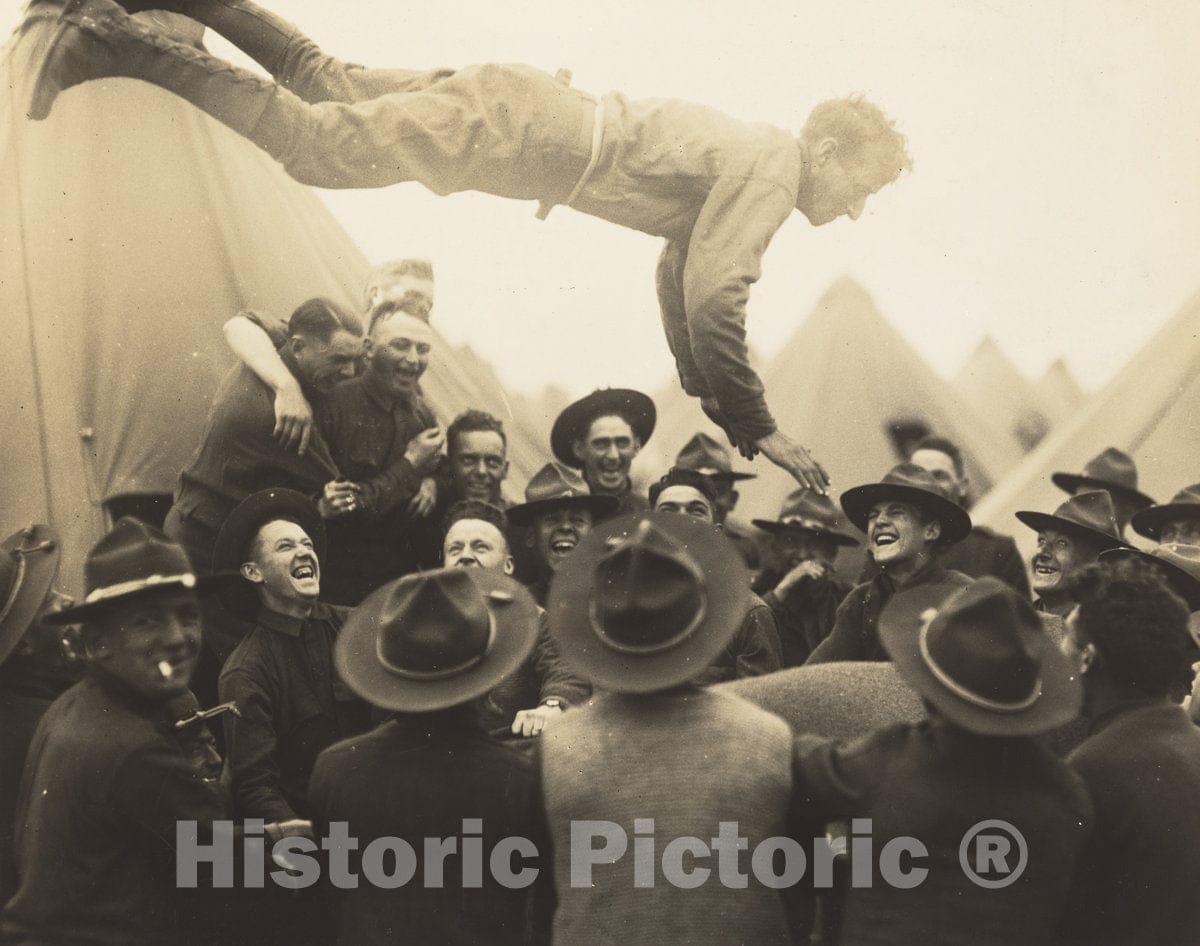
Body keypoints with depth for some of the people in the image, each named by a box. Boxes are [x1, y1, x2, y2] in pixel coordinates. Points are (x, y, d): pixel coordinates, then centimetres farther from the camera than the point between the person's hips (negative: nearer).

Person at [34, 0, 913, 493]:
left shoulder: (752, 163, 16)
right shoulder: (770, 167, -13)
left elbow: (677, 271, 27)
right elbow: (712, 299, -24)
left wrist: (712, 396, 24)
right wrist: (759, 429, -16)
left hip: (513, 108, 8)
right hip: (509, 125, -8)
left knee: (323, 83, 14)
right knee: (315, 142, -10)